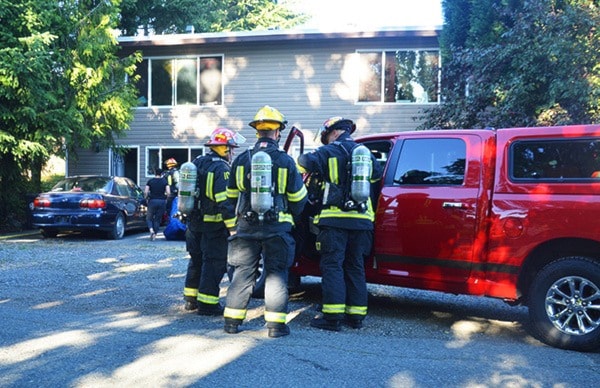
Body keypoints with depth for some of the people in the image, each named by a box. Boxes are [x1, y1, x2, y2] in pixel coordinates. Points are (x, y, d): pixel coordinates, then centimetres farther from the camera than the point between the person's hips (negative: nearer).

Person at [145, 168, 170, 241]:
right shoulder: (164, 181, 1)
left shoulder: (150, 181, 0)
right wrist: (165, 198, 8)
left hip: (152, 201, -1)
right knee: (158, 219, 11)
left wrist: (146, 198, 9)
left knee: (149, 218, 12)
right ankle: (154, 234, 9)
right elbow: (168, 192, -9)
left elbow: (145, 192, -8)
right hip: (162, 202, 1)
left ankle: (151, 230, -13)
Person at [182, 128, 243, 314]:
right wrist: (234, 227, -21)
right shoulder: (221, 169, -17)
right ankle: (207, 304, 3)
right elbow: (225, 201, -24)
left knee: (196, 261, 19)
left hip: (194, 224, 9)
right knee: (214, 264, 0)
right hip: (213, 227, -9)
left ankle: (191, 299, 28)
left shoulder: (196, 163, 11)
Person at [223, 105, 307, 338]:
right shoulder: (285, 161, -4)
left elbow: (232, 195, 10)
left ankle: (232, 321, 14)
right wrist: (293, 215, 21)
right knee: (276, 274, 6)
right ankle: (276, 324, 6)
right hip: (277, 228, -2)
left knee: (243, 272, 11)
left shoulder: (241, 160, 3)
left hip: (246, 227, 2)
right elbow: (298, 198, 1)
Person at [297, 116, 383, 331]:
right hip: (362, 220, 5)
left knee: (332, 265, -2)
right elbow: (377, 174, 25)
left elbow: (304, 162, -13)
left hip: (335, 219, -5)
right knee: (355, 267, 12)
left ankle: (332, 315, -6)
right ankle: (356, 315, 14)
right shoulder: (366, 153, 15)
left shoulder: (329, 151, 0)